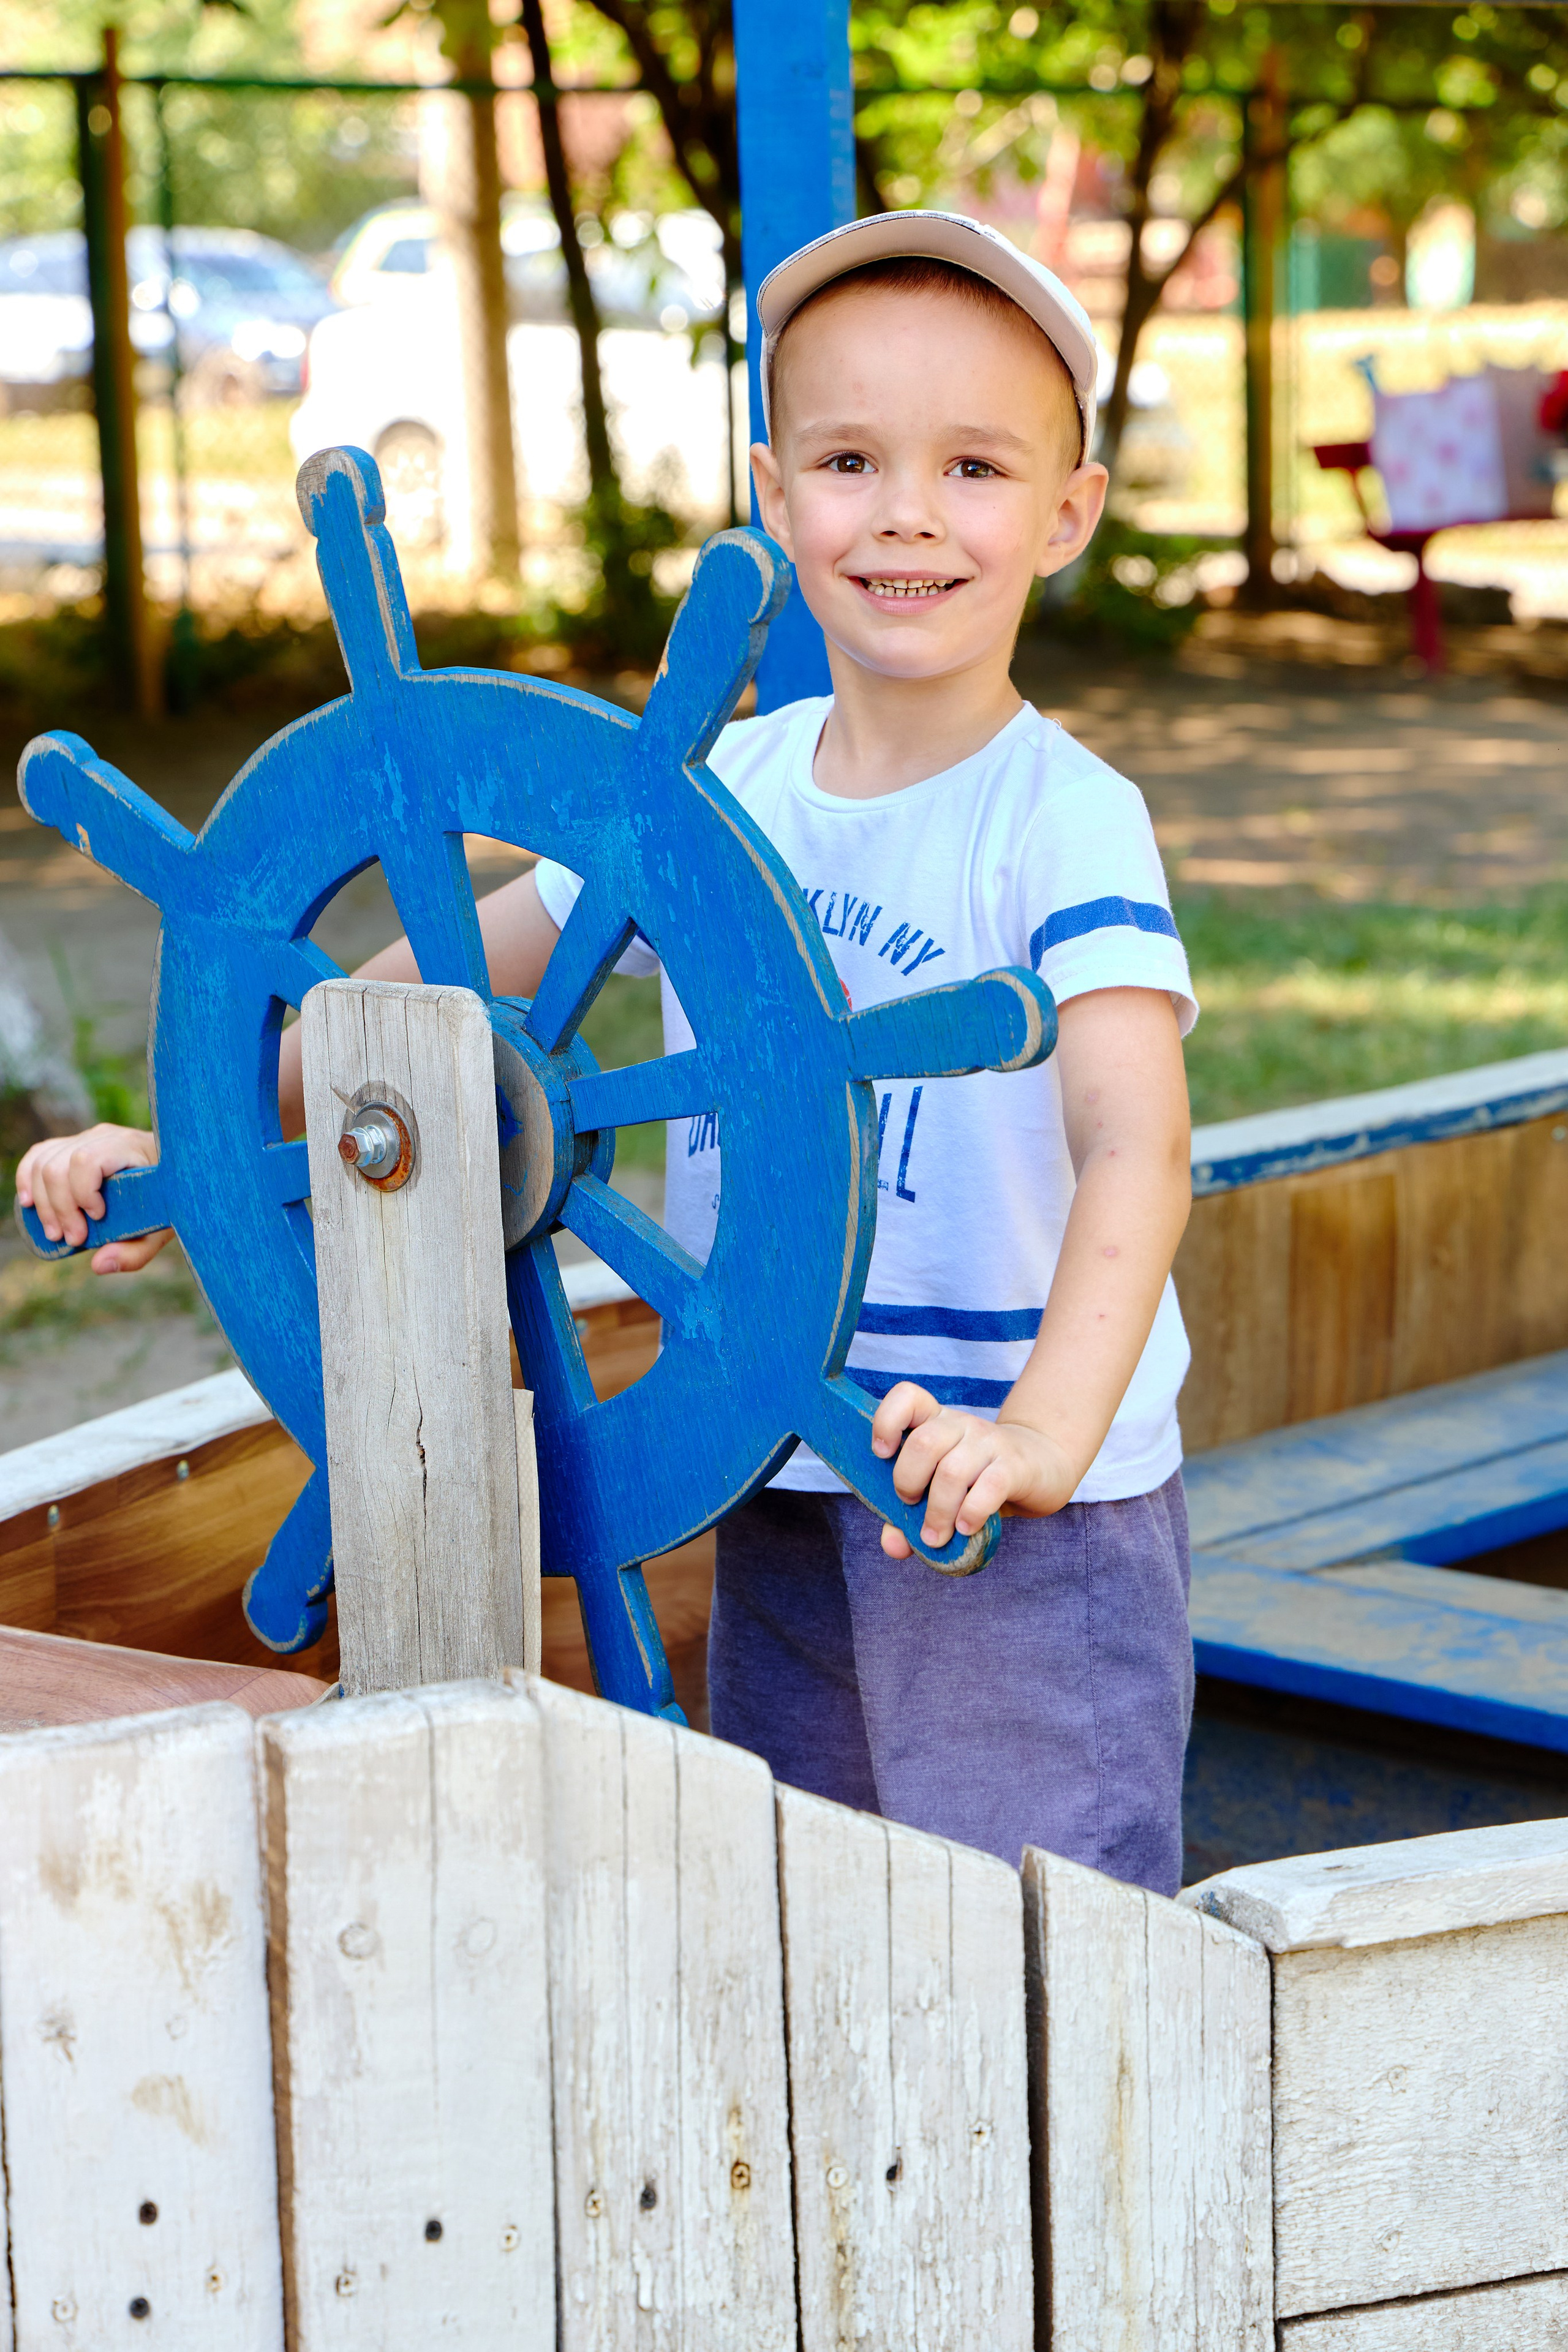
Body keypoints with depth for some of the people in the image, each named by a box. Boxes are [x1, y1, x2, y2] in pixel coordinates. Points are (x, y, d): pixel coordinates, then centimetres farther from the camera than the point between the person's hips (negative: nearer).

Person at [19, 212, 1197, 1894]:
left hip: (1033, 1518, -6)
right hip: (773, 1495, 6)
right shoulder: (723, 790, 4)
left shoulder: (1069, 821, -14)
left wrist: (1045, 1429, -45)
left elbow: (1136, 1146, -28)